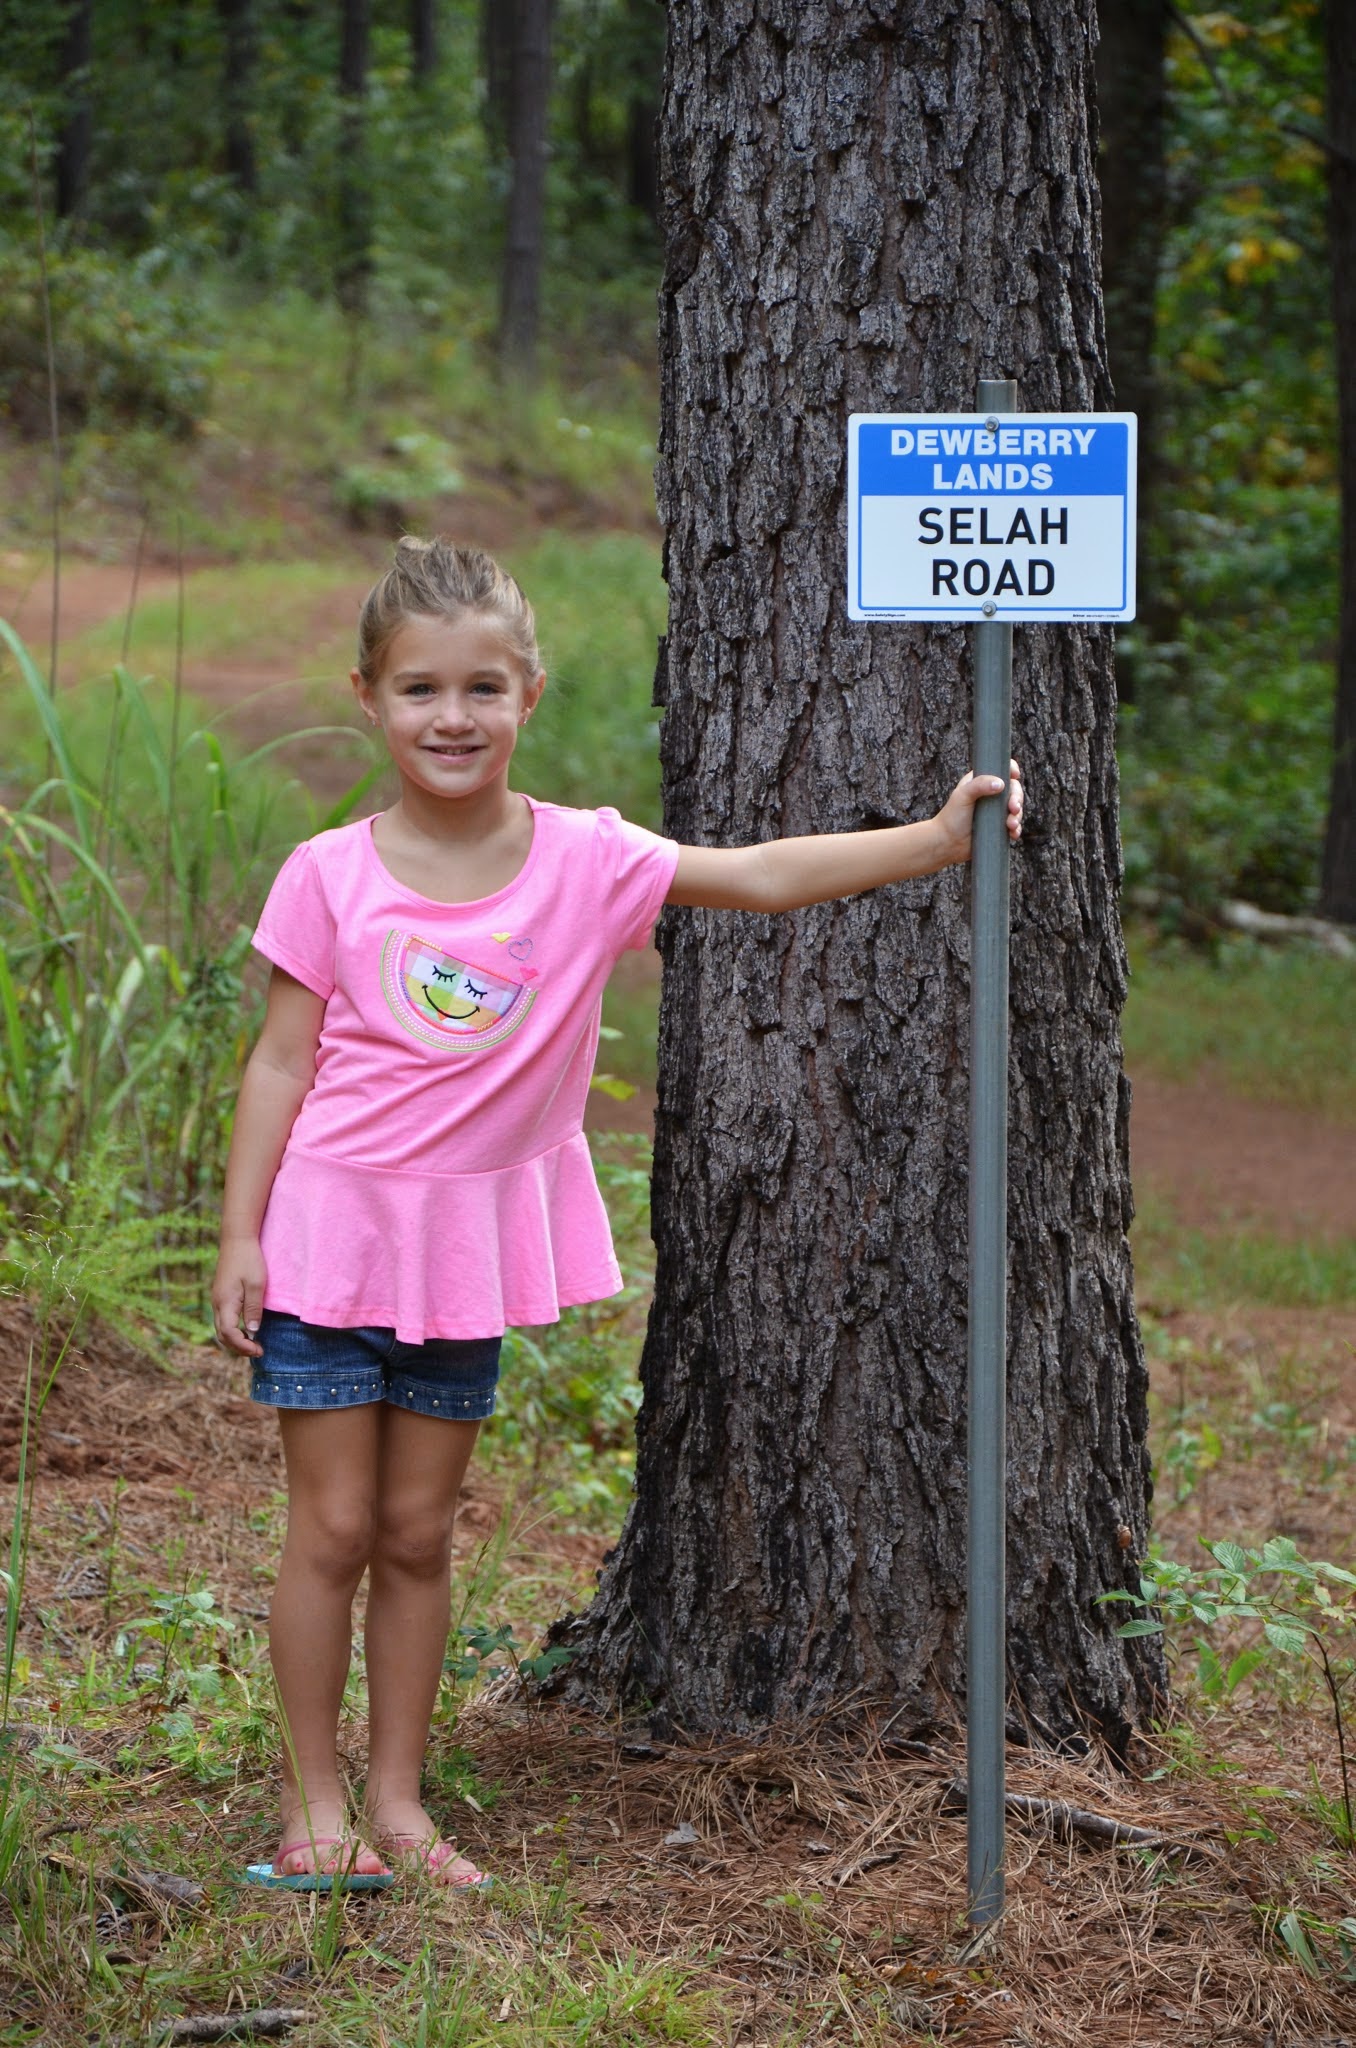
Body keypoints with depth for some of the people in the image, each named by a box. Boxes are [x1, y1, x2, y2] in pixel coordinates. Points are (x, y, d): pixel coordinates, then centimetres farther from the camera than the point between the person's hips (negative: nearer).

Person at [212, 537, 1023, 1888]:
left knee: (419, 1533, 10)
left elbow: (761, 876, -11)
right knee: (332, 1529, 2)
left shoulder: (583, 860, -5)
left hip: (476, 1244, 2)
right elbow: (280, 1063, -4)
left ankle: (397, 1797, 21)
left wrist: (938, 839, -22)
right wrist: (240, 1237, -6)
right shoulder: (330, 876, -8)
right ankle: (312, 1801, 14)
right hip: (332, 1230, -2)